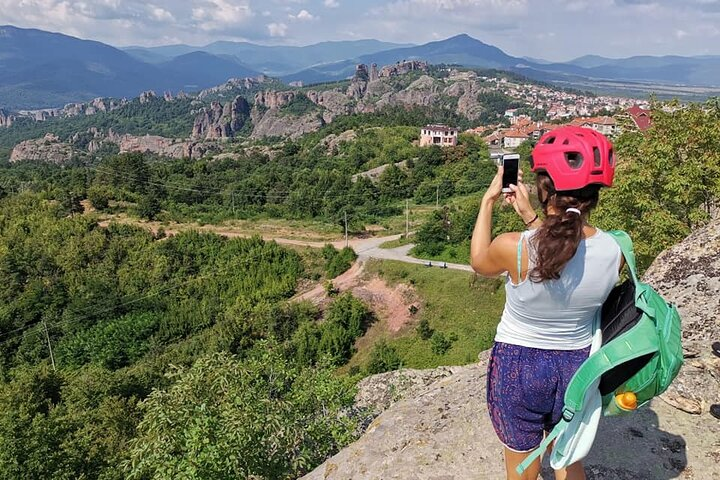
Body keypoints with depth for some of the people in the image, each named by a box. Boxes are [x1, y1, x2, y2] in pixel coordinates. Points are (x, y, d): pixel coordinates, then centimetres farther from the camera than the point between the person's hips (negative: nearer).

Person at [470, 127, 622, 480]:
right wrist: (531, 218, 8)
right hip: (578, 366, 4)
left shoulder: (515, 248, -29)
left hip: (518, 367, -3)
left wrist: (488, 200, 2)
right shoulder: (614, 252, -16)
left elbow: (479, 262, -4)